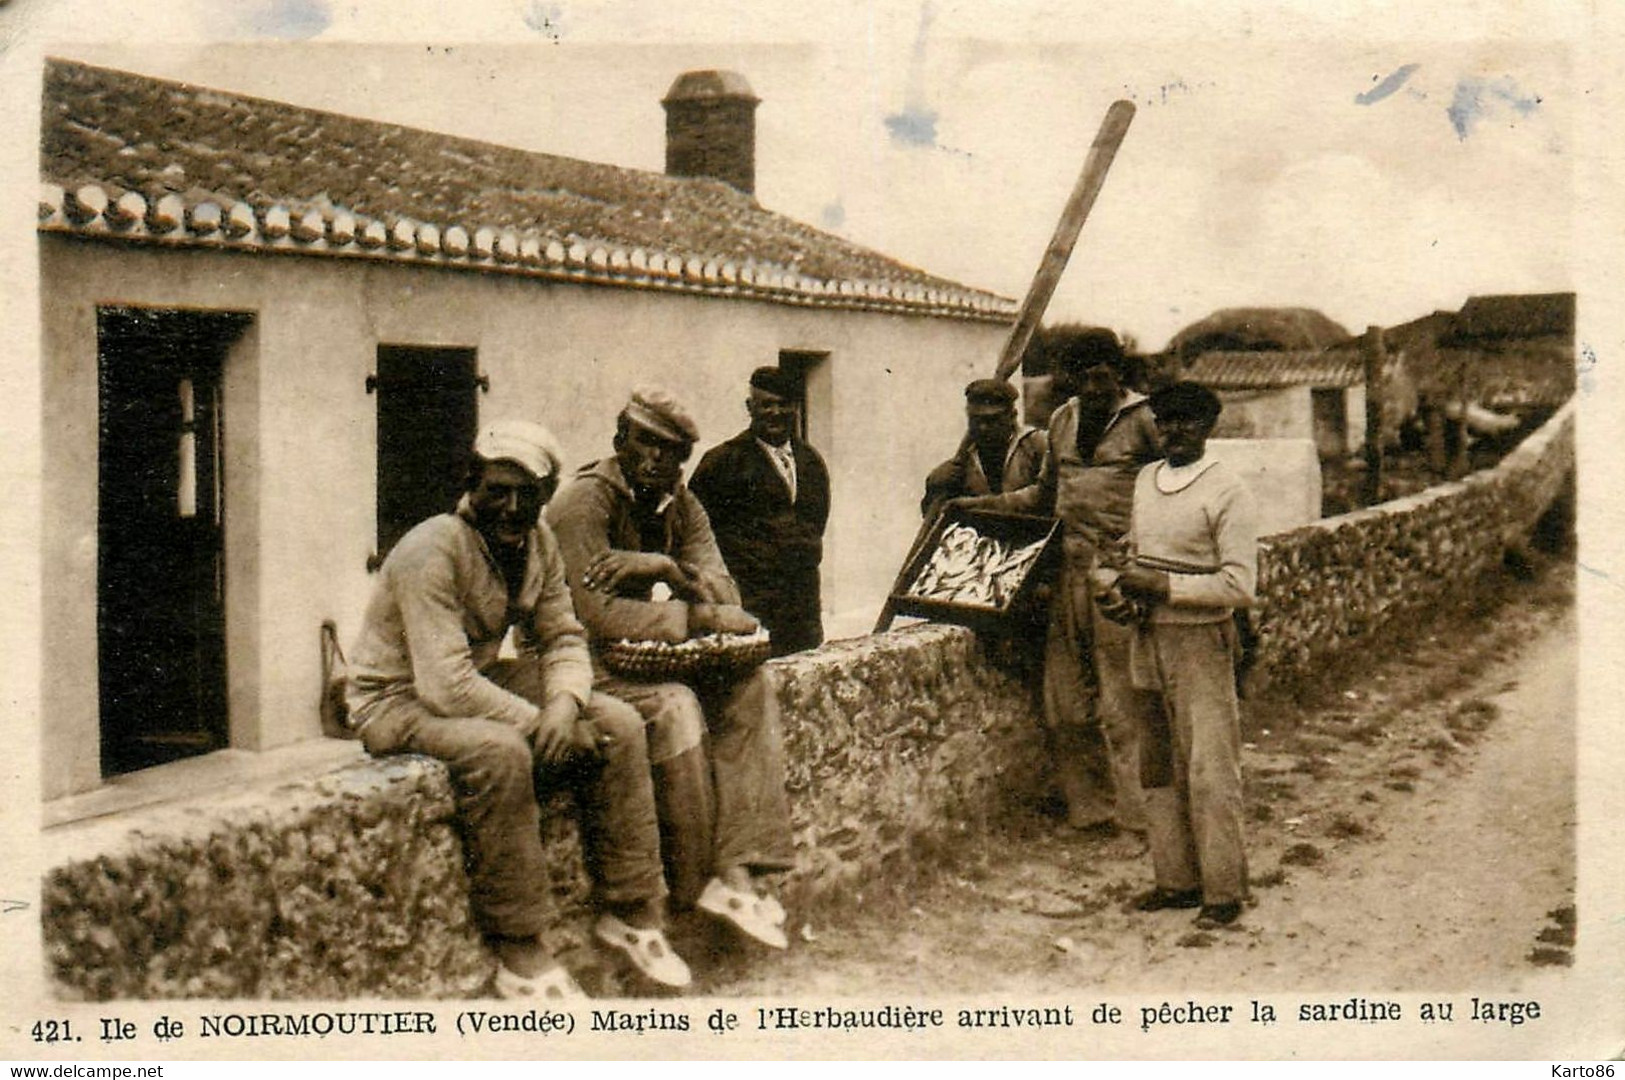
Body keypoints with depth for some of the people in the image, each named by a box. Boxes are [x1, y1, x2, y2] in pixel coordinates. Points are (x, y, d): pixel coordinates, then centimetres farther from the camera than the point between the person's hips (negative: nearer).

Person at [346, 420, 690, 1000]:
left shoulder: (537, 543, 1)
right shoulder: (433, 550, -24)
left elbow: (560, 639, 3)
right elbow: (445, 685, -30)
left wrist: (565, 702, -20)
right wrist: (540, 723, -27)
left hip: (484, 681, 8)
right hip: (400, 702, -8)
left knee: (619, 724, -8)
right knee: (499, 750, -37)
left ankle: (629, 910, 0)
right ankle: (519, 955, -27)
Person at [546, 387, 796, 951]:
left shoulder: (681, 505, 8)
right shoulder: (585, 501, -15)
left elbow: (724, 597, -3)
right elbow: (598, 614, -25)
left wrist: (667, 569, -23)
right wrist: (701, 617, -21)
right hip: (587, 661, -7)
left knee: (749, 687, -14)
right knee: (675, 706, -31)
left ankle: (739, 868, -22)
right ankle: (694, 885, -17)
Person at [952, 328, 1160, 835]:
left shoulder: (1142, 421, -3)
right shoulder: (1063, 420, 16)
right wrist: (986, 504, 19)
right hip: (1071, 566, 6)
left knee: (1123, 699, -6)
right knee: (1066, 700, 6)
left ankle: (1138, 812, 2)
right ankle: (1089, 807, 16)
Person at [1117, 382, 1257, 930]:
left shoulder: (1226, 491, -9)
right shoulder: (1144, 480, 12)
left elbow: (1240, 585, -13)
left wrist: (1164, 586, -18)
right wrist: (1127, 582, 3)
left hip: (1201, 640, -7)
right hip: (1149, 636, 7)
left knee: (1209, 770, -5)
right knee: (1158, 765, 10)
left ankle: (1224, 890, 4)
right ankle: (1176, 879, 19)